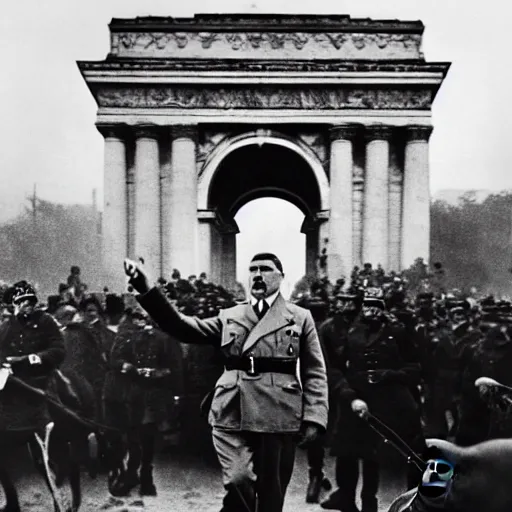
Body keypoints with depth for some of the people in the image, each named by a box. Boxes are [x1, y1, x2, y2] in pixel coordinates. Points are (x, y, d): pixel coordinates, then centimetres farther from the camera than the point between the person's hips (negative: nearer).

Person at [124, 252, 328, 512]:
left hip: (278, 416, -1)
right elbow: (183, 326, 4)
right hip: (232, 414, 1)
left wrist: (313, 419, -7)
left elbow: (314, 373, 6)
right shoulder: (229, 317, 14)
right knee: (239, 481, -17)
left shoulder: (300, 318, 9)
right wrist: (146, 289, -7)